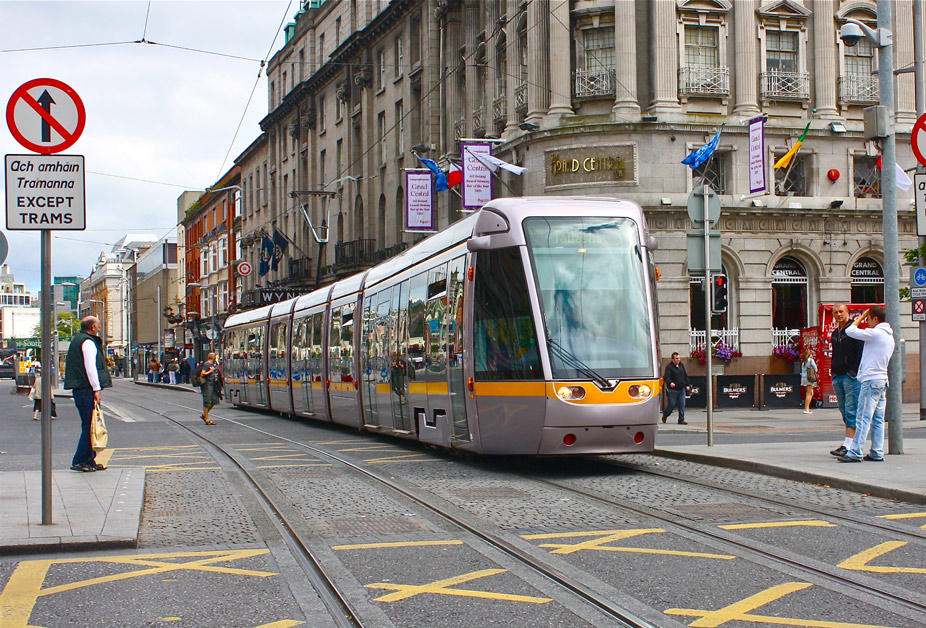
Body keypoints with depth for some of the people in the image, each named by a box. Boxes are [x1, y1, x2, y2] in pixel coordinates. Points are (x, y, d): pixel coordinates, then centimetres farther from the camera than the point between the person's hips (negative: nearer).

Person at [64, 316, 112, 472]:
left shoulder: (77, 340, 22)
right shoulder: (88, 342, -10)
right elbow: (90, 367, -17)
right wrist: (96, 389, -18)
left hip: (79, 389, 10)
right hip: (87, 390, -10)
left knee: (89, 425, 12)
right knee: (89, 425, -9)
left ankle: (89, 461, 14)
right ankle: (80, 462, -10)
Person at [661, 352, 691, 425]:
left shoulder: (681, 365, 11)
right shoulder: (669, 367, -10)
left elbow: (685, 376, 19)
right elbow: (666, 377, -22)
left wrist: (687, 385, 12)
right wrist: (670, 383, -41)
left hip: (682, 389, 6)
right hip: (673, 390, -6)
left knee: (682, 405, 2)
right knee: (672, 404, 0)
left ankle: (681, 419, 7)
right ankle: (665, 415, 26)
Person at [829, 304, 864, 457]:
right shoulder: (834, 333, 19)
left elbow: (861, 352, -11)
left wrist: (855, 372, -17)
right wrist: (833, 370, 16)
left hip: (851, 376, -8)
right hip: (837, 377, 8)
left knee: (851, 411, -11)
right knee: (844, 411, 8)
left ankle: (847, 446, -17)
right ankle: (854, 443, 13)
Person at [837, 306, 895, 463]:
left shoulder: (875, 333, -12)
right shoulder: (890, 336, 17)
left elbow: (850, 331, -10)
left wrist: (862, 316, 2)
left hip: (871, 380, -9)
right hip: (882, 379, 9)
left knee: (863, 418, -10)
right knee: (878, 419, 9)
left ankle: (855, 452, -12)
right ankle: (877, 453, 9)